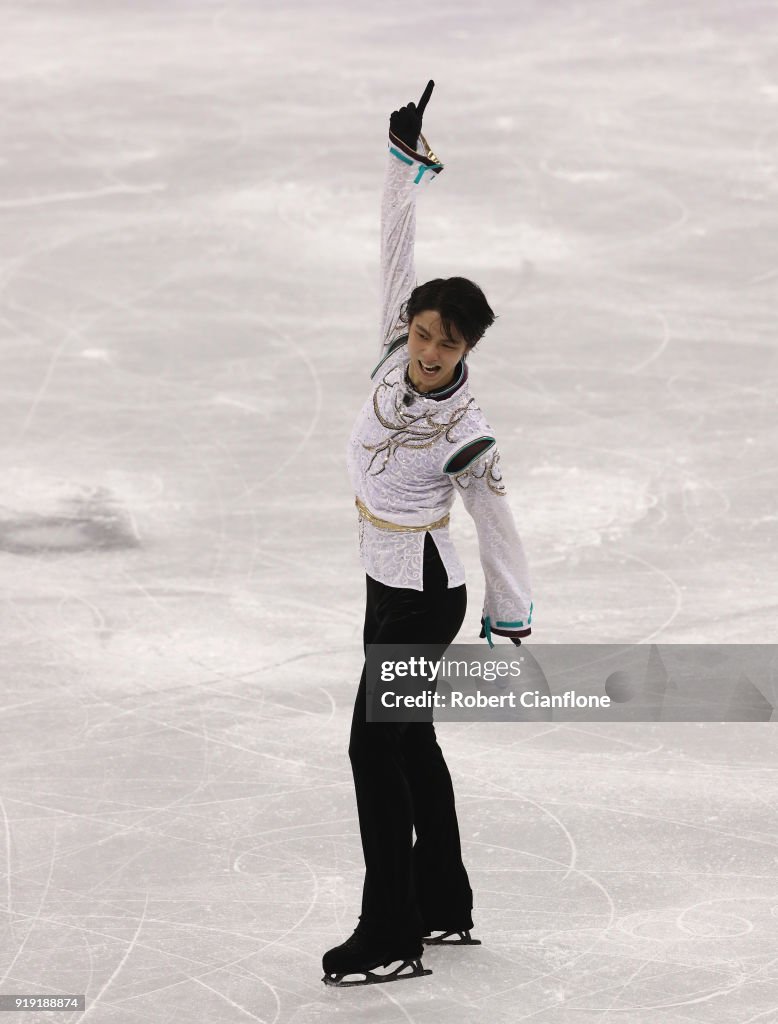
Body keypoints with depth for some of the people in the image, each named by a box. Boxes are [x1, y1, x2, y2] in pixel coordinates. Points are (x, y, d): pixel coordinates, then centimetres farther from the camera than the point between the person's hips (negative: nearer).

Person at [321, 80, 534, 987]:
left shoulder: (465, 434, -22)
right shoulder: (397, 352, -8)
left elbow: (495, 521, -11)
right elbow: (396, 250, -6)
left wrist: (509, 614, -3)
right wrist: (407, 162, -12)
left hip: (421, 597, -8)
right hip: (393, 582, 8)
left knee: (376, 749, -6)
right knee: (408, 739, 16)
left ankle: (390, 938, -1)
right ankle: (445, 906, 28)